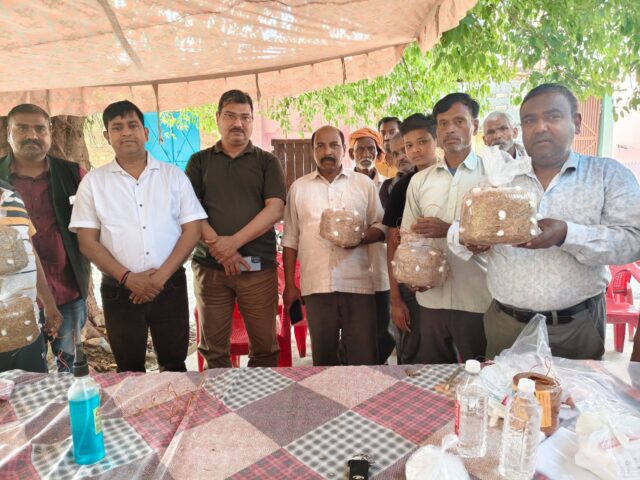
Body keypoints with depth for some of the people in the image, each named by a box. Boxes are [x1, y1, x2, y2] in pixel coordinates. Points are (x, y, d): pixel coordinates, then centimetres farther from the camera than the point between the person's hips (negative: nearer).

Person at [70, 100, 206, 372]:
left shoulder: (174, 175, 3)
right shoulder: (93, 182, 4)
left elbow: (192, 230, -2)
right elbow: (87, 241, 0)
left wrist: (161, 275, -12)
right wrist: (127, 277, -12)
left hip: (170, 286, 0)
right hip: (119, 289, 1)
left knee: (174, 363, 12)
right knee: (129, 369, 14)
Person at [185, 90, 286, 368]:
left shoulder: (267, 162, 9)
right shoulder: (199, 161, 12)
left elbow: (275, 209, -4)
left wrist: (234, 241, -14)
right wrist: (218, 246, -13)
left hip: (258, 267, -1)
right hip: (209, 266, 1)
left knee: (265, 345, 4)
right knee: (213, 346, 8)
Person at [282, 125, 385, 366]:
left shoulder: (364, 183, 7)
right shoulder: (299, 187, 9)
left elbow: (380, 226, 9)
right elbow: (290, 239, 9)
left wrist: (361, 238, -14)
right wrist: (289, 285, 5)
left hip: (358, 283, 0)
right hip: (316, 285, 1)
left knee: (364, 357, 4)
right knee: (323, 357, 11)